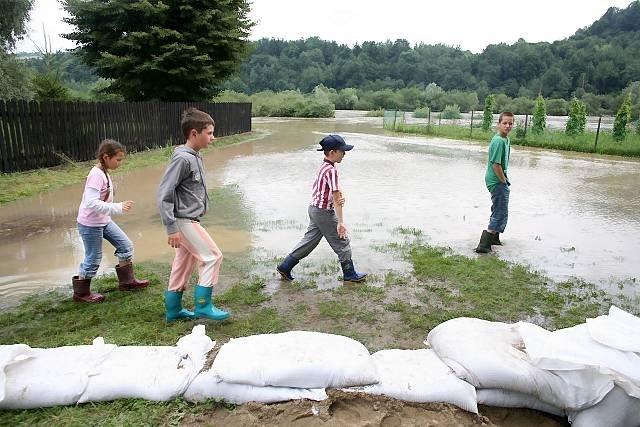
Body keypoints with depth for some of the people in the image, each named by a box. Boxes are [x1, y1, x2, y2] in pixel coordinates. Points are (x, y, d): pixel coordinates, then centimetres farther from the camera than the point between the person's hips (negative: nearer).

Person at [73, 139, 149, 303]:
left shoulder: (104, 173, 3)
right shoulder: (96, 175, -23)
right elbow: (91, 203, -32)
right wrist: (118, 207, -36)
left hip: (103, 221, 9)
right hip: (90, 224, -9)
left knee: (126, 246, 11)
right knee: (93, 259, 4)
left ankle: (127, 281, 25)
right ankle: (81, 293, 24)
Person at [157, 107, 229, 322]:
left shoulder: (196, 157, 9)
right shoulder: (182, 159, -18)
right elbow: (164, 194, -20)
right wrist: (171, 227, -21)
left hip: (190, 220, 9)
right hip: (184, 221, -9)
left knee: (184, 265, 14)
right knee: (212, 257, -5)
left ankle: (173, 310, 25)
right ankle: (203, 306, 5)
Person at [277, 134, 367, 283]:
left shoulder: (323, 167, 9)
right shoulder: (331, 170, -21)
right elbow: (336, 198, -23)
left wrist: (339, 197, -9)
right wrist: (341, 222, -22)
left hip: (315, 209, 9)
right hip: (324, 212, -9)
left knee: (309, 241, 16)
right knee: (342, 242, 5)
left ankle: (285, 267, 20)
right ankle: (349, 274, 18)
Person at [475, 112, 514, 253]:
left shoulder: (506, 139, 9)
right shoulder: (499, 141, -22)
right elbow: (496, 165, -26)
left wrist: (505, 179, 14)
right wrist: (504, 181, -15)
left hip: (500, 180, 10)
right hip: (497, 181, -10)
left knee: (498, 210, 24)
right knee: (501, 213, -6)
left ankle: (494, 238, 41)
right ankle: (484, 245, -4)